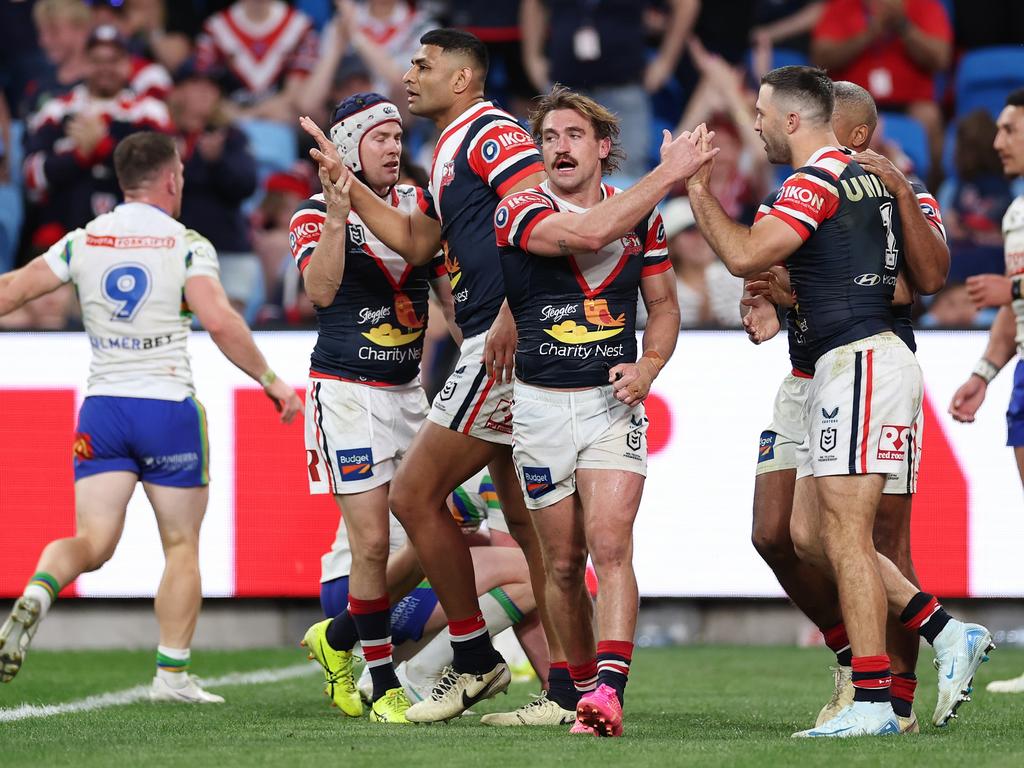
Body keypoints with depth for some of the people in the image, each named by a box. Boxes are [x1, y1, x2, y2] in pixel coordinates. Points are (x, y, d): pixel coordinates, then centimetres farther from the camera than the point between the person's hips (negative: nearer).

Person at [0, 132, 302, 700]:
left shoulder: (82, 241, 6)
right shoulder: (186, 244, -4)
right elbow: (219, 322, -14)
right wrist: (270, 381, -5)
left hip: (101, 408, 3)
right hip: (168, 407, -3)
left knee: (92, 543, 1)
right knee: (181, 546, 10)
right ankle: (172, 674, 8)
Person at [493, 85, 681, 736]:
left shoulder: (641, 218, 6)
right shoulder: (519, 212, -4)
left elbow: (664, 305, 16)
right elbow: (588, 234, -23)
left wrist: (648, 366, -3)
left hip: (612, 402, 0)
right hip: (541, 406, 0)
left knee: (610, 544, -17)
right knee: (564, 563, 5)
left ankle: (610, 691, -27)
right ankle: (583, 687, 20)